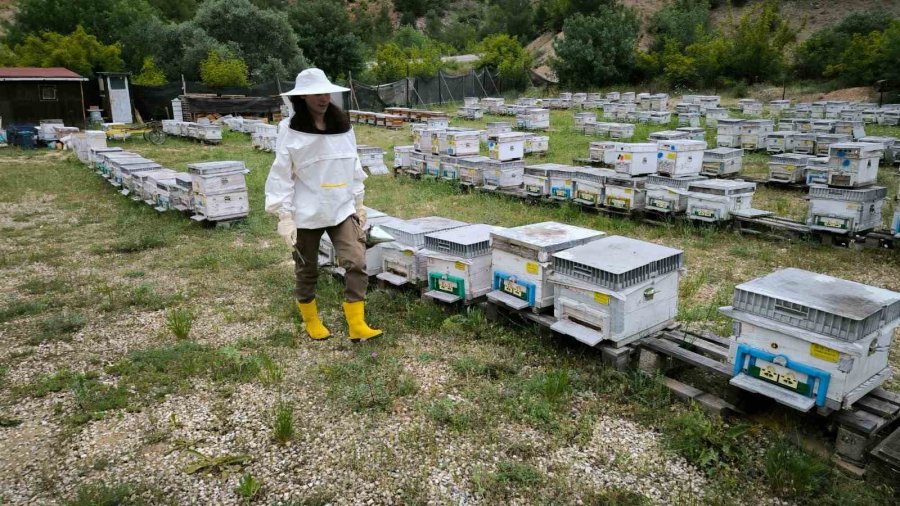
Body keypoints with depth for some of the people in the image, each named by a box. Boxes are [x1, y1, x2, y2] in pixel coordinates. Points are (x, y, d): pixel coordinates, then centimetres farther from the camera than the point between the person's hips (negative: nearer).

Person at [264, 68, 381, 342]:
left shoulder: (342, 126, 2)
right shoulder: (290, 131, -9)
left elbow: (354, 168, 11)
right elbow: (281, 176, -9)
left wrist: (359, 205, 12)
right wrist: (284, 217, -14)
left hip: (342, 210, 3)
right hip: (306, 214, -2)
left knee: (357, 263, -10)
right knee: (307, 270, 12)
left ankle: (357, 325, -2)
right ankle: (311, 320, 33)